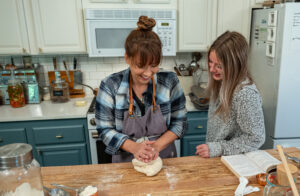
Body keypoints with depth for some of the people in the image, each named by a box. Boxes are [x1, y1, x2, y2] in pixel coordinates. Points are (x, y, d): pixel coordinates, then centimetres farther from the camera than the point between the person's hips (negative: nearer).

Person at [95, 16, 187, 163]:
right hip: (125, 160, 0)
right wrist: (134, 147, -24)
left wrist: (157, 145, -20)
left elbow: (179, 122, -6)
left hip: (163, 158, 1)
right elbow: (105, 129, -10)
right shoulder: (110, 86, -16)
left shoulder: (169, 81, -13)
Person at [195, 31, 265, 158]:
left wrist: (217, 149, -20)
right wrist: (209, 148, 4)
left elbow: (255, 138, -19)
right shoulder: (222, 82, -2)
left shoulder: (246, 94, -25)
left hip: (231, 161, -5)